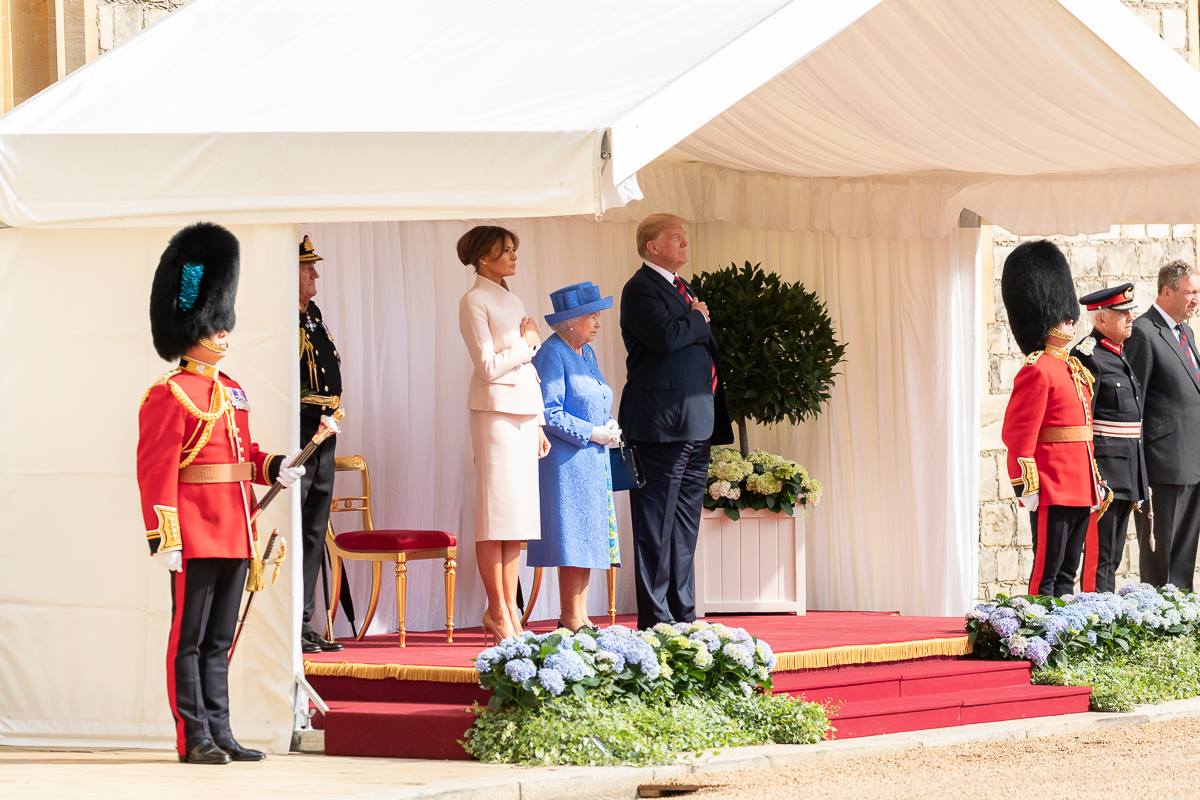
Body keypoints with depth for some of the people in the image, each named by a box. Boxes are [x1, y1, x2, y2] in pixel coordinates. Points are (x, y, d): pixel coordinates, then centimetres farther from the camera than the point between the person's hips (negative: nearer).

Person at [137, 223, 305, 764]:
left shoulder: (232, 393, 16)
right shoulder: (169, 395, -10)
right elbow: (156, 470, -14)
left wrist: (275, 469, 3)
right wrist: (163, 536, -20)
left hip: (232, 535, 8)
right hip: (195, 536, -8)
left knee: (219, 640, 11)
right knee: (189, 638, -3)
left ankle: (220, 734, 15)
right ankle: (195, 739, 0)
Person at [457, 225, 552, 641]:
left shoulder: (511, 301, 19)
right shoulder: (474, 301, -6)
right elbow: (489, 367, -14)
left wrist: (538, 425, 17)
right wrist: (526, 343, -1)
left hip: (523, 412, 8)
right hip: (496, 411, -8)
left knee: (518, 514, 6)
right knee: (496, 513, -7)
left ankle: (509, 610, 9)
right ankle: (497, 612, -6)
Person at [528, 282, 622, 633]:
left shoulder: (586, 353, 16)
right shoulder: (552, 355, -12)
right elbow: (549, 413, -18)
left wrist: (609, 427, 5)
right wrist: (593, 433, -16)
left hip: (593, 460, 9)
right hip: (567, 462, -9)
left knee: (588, 539, 7)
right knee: (573, 538, -9)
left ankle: (580, 616, 9)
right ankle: (572, 620, -8)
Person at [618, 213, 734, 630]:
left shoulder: (682, 288, 21)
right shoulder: (642, 288, -8)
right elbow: (665, 337, -24)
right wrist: (699, 320, -6)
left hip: (695, 422, 10)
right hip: (662, 422, -10)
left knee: (685, 522, 12)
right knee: (657, 522, -7)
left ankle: (682, 611, 17)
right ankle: (655, 616, -6)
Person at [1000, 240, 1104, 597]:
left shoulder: (1074, 369, 16)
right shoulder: (1037, 371, -12)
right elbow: (1018, 434, -16)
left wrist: (1095, 481, 19)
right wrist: (1027, 487, -20)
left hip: (1080, 490, 9)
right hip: (1053, 492, -9)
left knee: (1067, 574, 11)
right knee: (1047, 573, -5)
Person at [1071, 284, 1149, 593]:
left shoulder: (1120, 355, 17)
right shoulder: (1088, 357, -13)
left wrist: (1138, 485, 22)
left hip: (1127, 469, 9)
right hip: (1104, 467, -9)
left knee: (1112, 557, 12)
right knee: (1098, 556, -7)